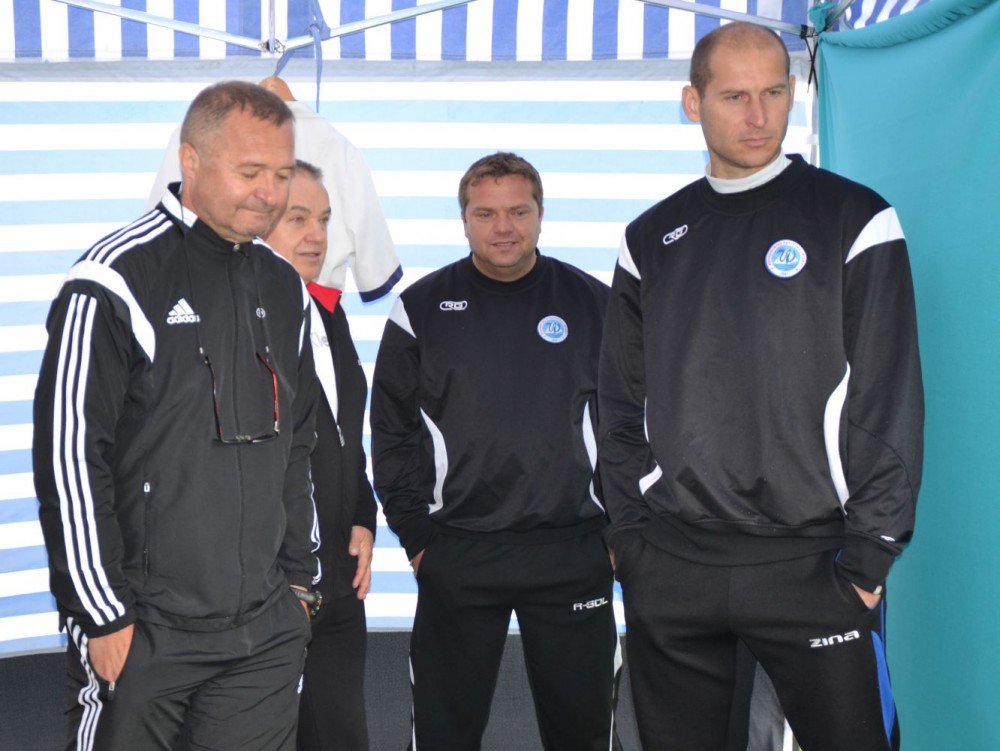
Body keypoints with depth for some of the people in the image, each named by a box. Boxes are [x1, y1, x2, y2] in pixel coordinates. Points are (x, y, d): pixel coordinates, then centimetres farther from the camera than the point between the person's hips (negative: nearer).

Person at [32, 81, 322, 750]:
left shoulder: (284, 289, 10)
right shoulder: (116, 281, -11)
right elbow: (69, 456, -13)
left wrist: (299, 578, 15)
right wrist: (104, 617, -12)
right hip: (143, 634, -5)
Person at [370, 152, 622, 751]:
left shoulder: (594, 305, 4)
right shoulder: (421, 309, 3)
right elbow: (392, 432, 4)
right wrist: (416, 536, -1)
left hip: (573, 555, 0)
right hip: (455, 559, 0)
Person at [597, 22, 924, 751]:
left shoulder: (854, 220, -1)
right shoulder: (652, 239, 10)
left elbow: (889, 401, -5)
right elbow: (623, 403, 11)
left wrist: (870, 550, -9)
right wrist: (630, 533, 4)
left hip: (813, 565, -3)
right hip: (668, 568, 3)